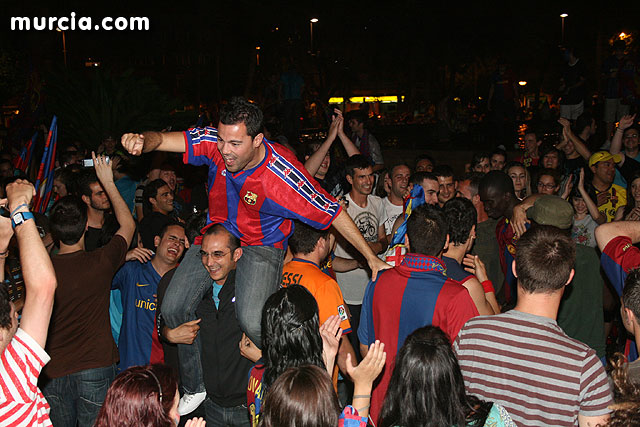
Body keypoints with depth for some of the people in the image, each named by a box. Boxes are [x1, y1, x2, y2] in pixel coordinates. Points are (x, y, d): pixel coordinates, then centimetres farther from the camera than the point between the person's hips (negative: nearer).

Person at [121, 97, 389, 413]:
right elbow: (161, 139, -17)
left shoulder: (282, 176, -32)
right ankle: (195, 387, 22)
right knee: (173, 308, 0)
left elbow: (334, 213, -23)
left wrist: (372, 259, -18)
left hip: (262, 244, -5)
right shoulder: (215, 142, -20)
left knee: (252, 322, -26)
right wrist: (142, 141, -43)